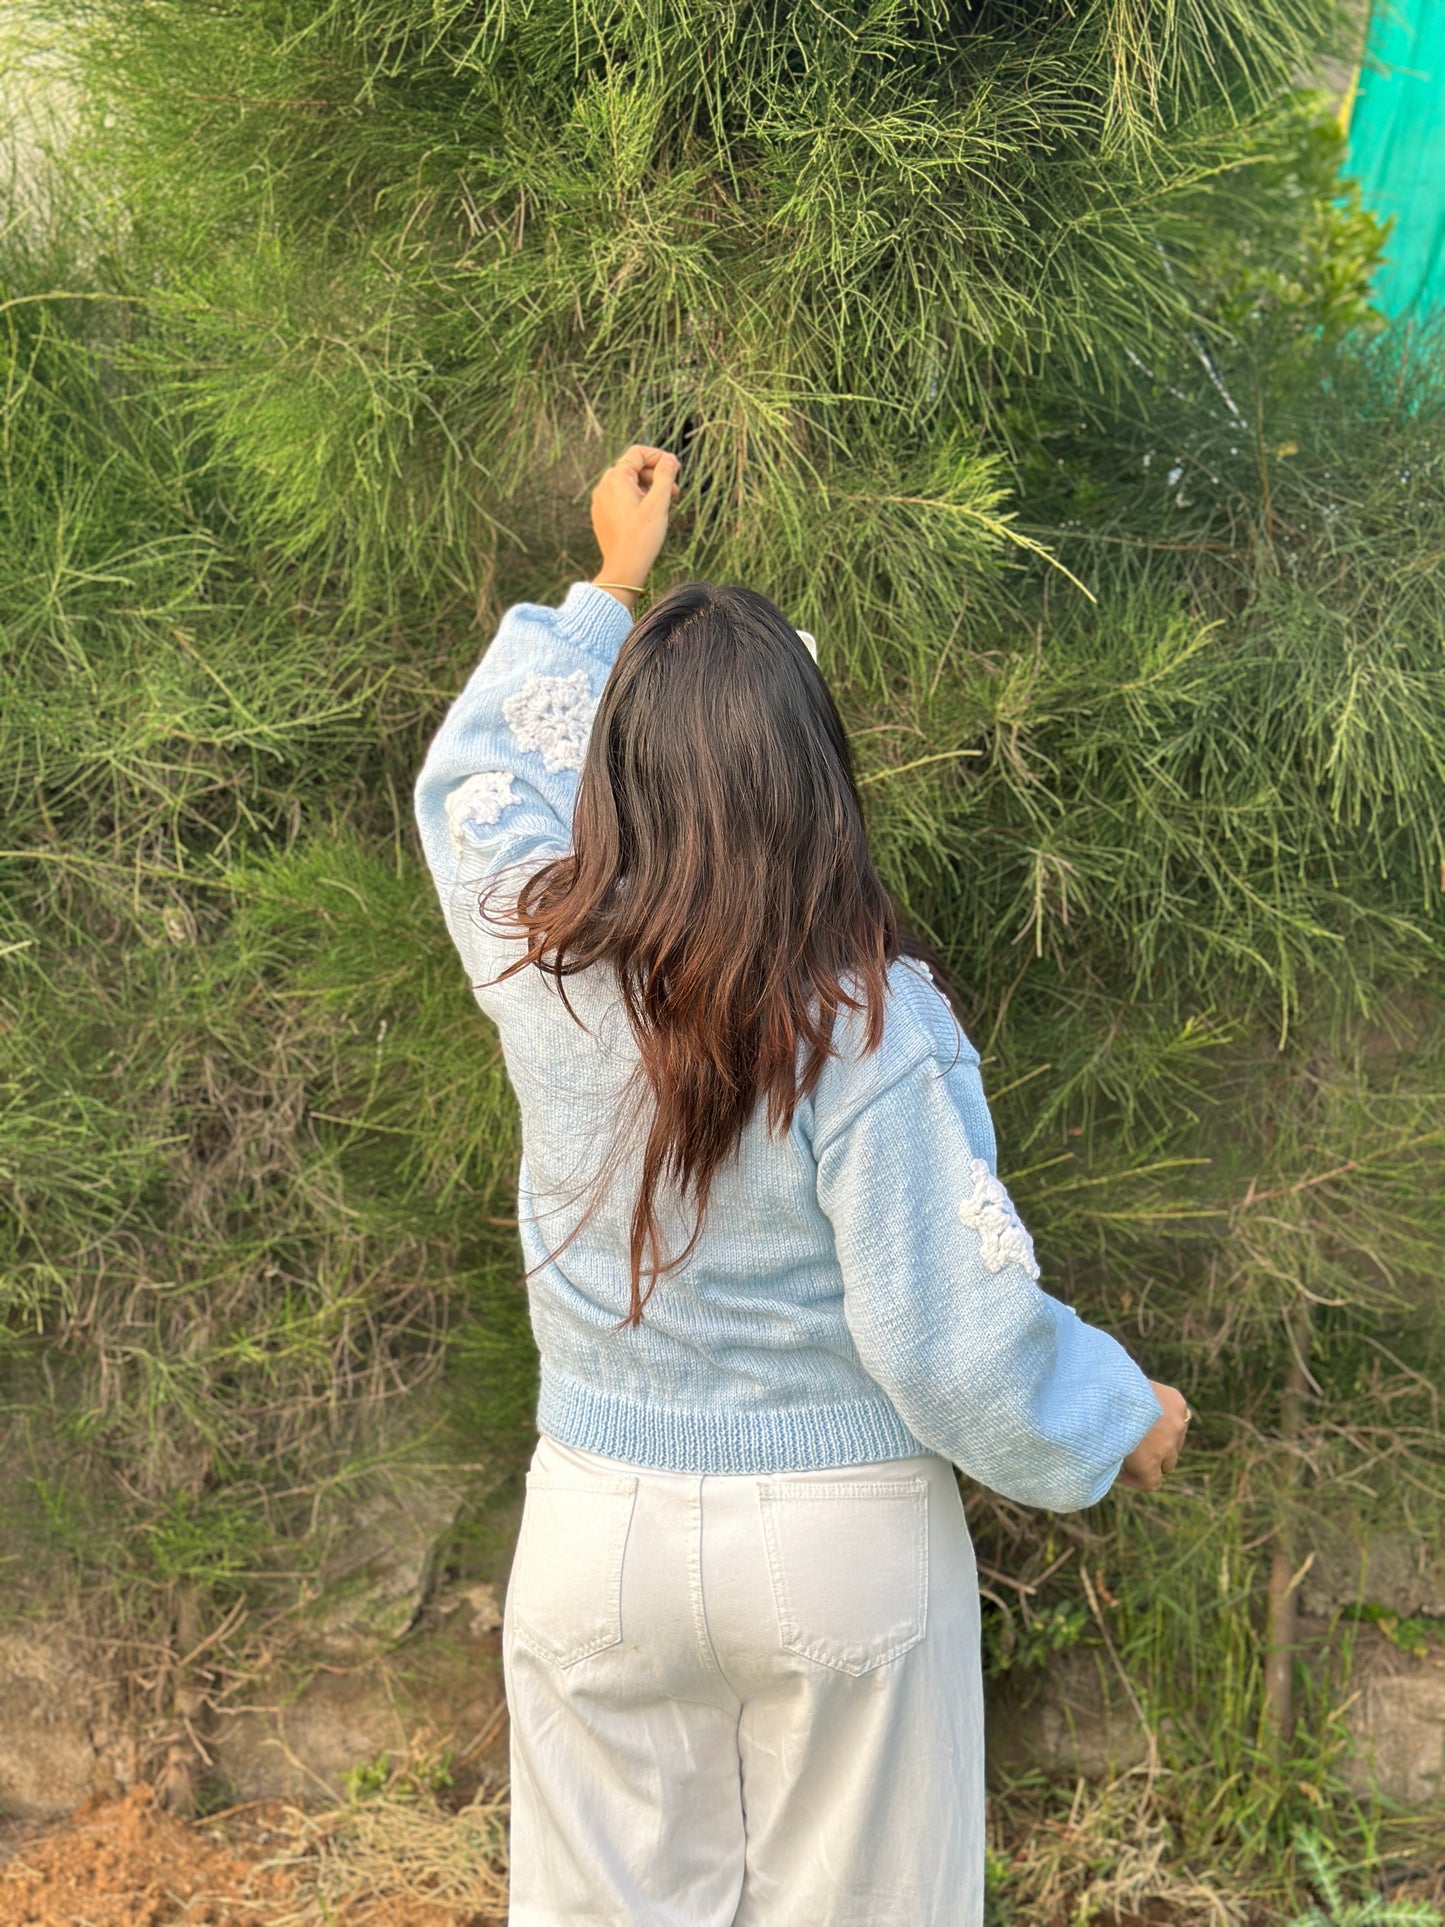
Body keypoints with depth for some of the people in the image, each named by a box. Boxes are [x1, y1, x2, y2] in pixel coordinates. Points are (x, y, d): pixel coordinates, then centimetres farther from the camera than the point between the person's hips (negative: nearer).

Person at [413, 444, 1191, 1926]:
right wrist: (1121, 1417, 2)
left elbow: (477, 769, 13)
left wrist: (610, 585, 26)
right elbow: (957, 1340, -18)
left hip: (598, 1537, 3)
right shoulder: (874, 1025, -20)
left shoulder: (538, 968, -9)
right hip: (848, 1543, -3)